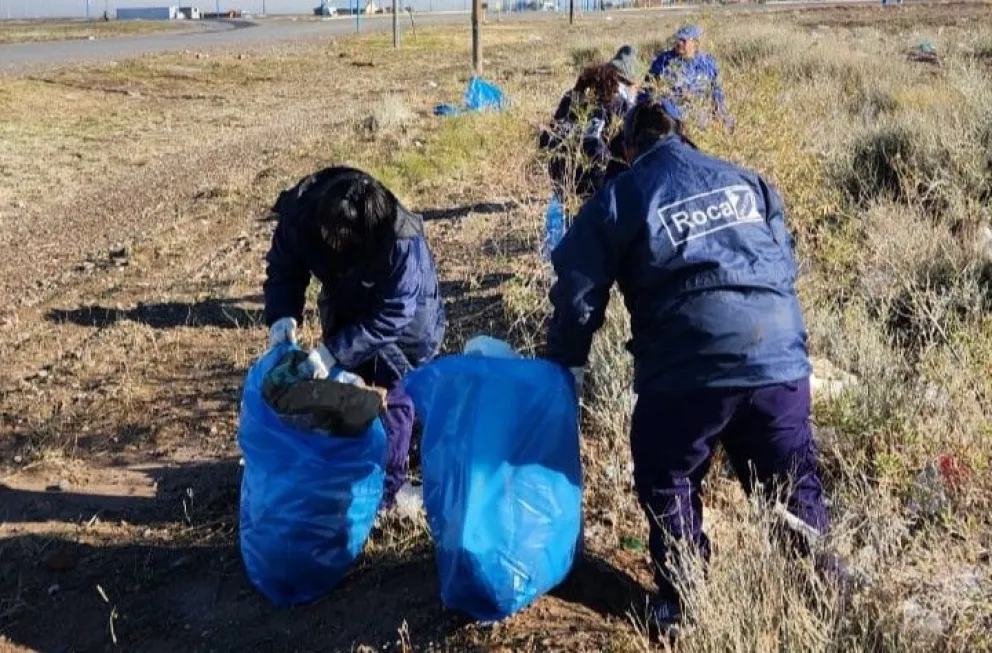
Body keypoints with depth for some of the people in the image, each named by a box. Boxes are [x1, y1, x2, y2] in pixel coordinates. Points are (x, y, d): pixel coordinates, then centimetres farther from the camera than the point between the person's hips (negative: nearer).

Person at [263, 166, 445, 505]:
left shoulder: (404, 244, -42)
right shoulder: (302, 212, -29)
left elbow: (390, 317, -37)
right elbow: (284, 265, -15)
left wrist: (334, 352, -44)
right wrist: (283, 315, -34)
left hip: (405, 322, -5)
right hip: (347, 312, 5)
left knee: (393, 399, 1)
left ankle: (386, 488, 17)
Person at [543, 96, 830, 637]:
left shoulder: (618, 200, 6)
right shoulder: (748, 182, 19)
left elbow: (578, 294, 4)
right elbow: (786, 266, 23)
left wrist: (562, 372, 16)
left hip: (688, 368, -4)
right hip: (781, 356, 4)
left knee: (667, 485, 16)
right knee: (792, 479, 19)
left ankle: (683, 603, 21)